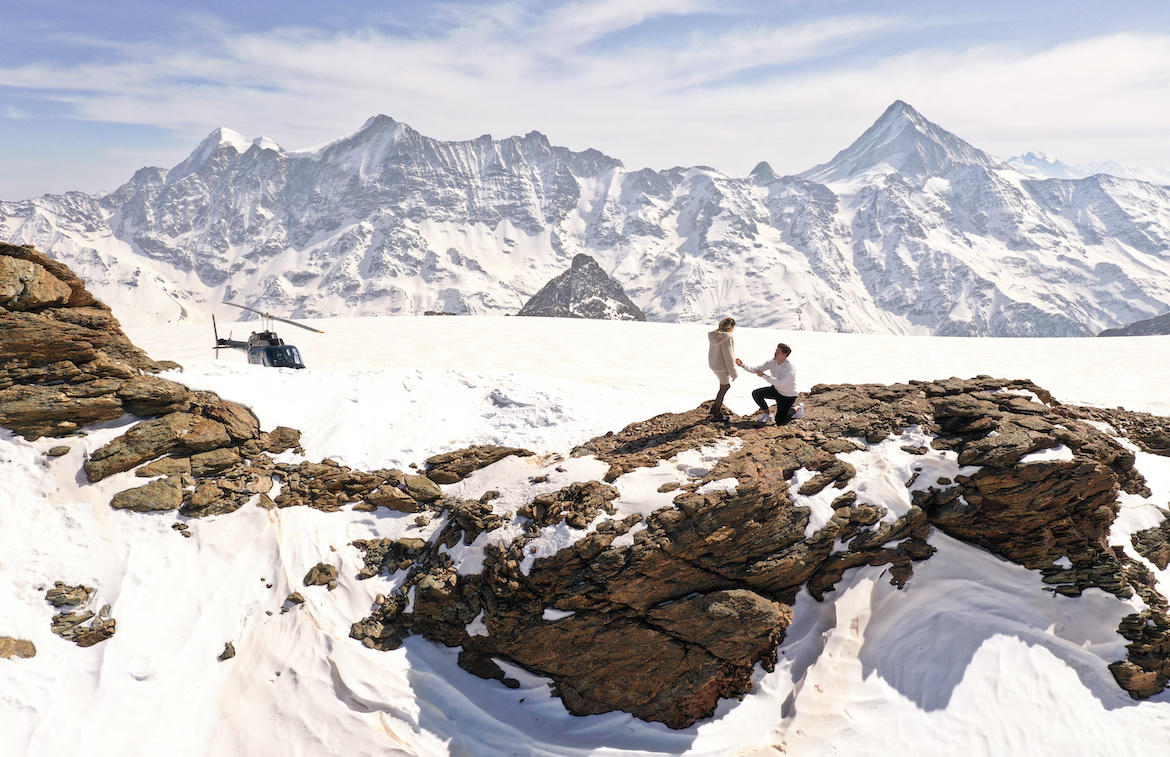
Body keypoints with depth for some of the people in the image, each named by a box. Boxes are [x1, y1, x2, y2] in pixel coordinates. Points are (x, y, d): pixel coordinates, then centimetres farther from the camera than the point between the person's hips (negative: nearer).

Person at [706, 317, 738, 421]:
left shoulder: (714, 335, 2)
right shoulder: (727, 338, -24)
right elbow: (728, 356, -21)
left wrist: (735, 360, 20)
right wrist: (733, 373, -12)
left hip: (713, 365, 9)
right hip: (722, 367, -9)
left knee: (727, 385, 25)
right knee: (723, 389, 8)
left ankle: (715, 407, 32)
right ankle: (717, 414, 18)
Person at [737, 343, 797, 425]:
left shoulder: (790, 368, -31)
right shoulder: (772, 362, -11)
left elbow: (779, 382, -42)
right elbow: (756, 369, -11)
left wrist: (763, 375, -42)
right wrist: (743, 365, -27)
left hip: (788, 396, -6)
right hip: (776, 390, 6)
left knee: (779, 422, -8)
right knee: (756, 394, -12)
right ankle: (767, 414, 10)